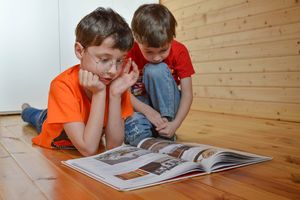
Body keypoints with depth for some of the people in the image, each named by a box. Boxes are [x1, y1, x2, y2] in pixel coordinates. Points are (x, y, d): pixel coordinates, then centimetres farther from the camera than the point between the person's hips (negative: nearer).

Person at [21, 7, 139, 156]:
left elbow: (113, 146, -24)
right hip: (53, 153, -3)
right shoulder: (63, 86, -31)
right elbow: (88, 150, -36)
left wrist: (115, 94, -33)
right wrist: (99, 93, -39)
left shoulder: (117, 83, -20)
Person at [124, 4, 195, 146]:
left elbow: (187, 93, -16)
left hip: (167, 104, 1)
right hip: (141, 105, -1)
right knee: (134, 131, -37)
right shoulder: (129, 51, -17)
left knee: (156, 70, -30)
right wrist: (148, 111, -30)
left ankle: (166, 135, -21)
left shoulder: (179, 51, -15)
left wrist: (175, 124, -29)